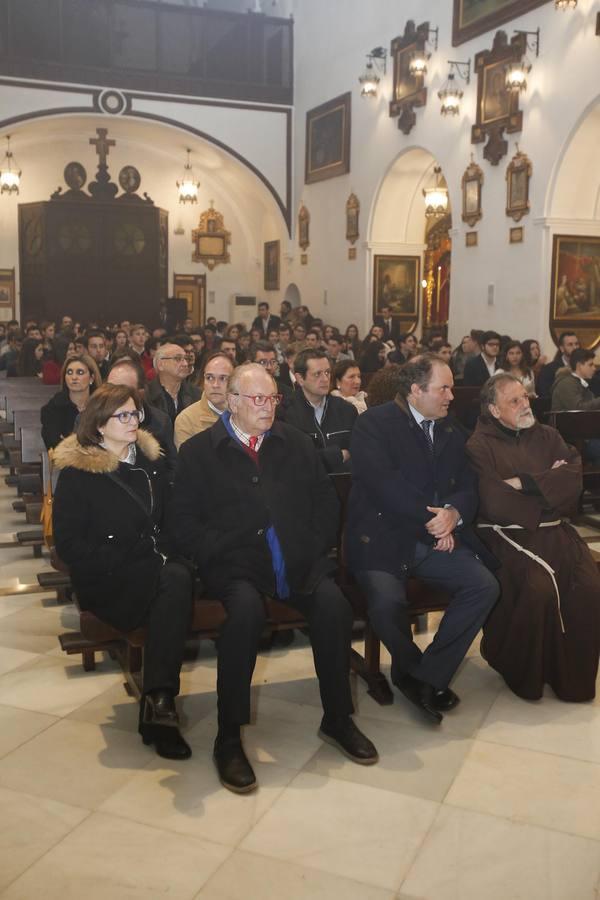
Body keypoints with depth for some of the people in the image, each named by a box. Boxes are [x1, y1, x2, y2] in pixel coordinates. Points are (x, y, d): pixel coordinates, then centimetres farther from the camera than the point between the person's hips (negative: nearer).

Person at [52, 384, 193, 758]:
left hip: (156, 570, 5)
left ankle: (159, 699, -31)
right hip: (106, 582, -4)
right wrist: (122, 562, -16)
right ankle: (159, 701, -30)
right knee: (177, 579, -33)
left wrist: (165, 550, 0)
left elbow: (170, 516, 21)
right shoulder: (77, 472, -2)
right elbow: (68, 544, -6)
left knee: (178, 576, -33)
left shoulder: (150, 460, 14)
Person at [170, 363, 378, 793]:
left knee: (334, 603, -25)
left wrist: (316, 546, 1)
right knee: (246, 609, -34)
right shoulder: (199, 451, 6)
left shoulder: (296, 444, 16)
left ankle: (337, 718, -4)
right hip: (236, 564, -3)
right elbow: (184, 520, 1)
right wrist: (216, 554, -13)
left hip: (300, 561, 3)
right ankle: (229, 737, -19)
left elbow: (326, 500, 16)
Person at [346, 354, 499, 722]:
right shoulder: (374, 424, -5)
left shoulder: (452, 433, 17)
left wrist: (453, 513, -12)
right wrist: (431, 517, -16)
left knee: (485, 585, -17)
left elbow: (468, 488, 11)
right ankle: (412, 668, 3)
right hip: (383, 539, -6)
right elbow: (382, 484, -18)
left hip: (435, 538, 6)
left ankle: (427, 676, -5)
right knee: (387, 602, -31)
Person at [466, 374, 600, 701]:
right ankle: (525, 673, -2)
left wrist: (525, 483, -11)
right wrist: (549, 483, 0)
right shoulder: (480, 446, -2)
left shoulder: (547, 436, 15)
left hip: (555, 530, 5)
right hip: (508, 535, -5)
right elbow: (497, 504, -13)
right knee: (539, 590, -29)